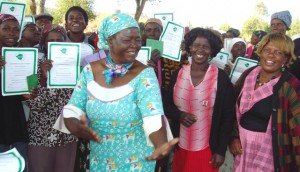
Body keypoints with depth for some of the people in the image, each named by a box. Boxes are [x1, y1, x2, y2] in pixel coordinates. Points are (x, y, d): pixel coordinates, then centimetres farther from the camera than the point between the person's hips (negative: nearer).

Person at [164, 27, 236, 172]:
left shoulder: (220, 77, -9)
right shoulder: (179, 74, -1)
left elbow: (228, 116, -6)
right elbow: (166, 105, 7)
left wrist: (221, 150, -7)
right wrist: (179, 115, -15)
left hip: (208, 149, -3)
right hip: (180, 147, 3)